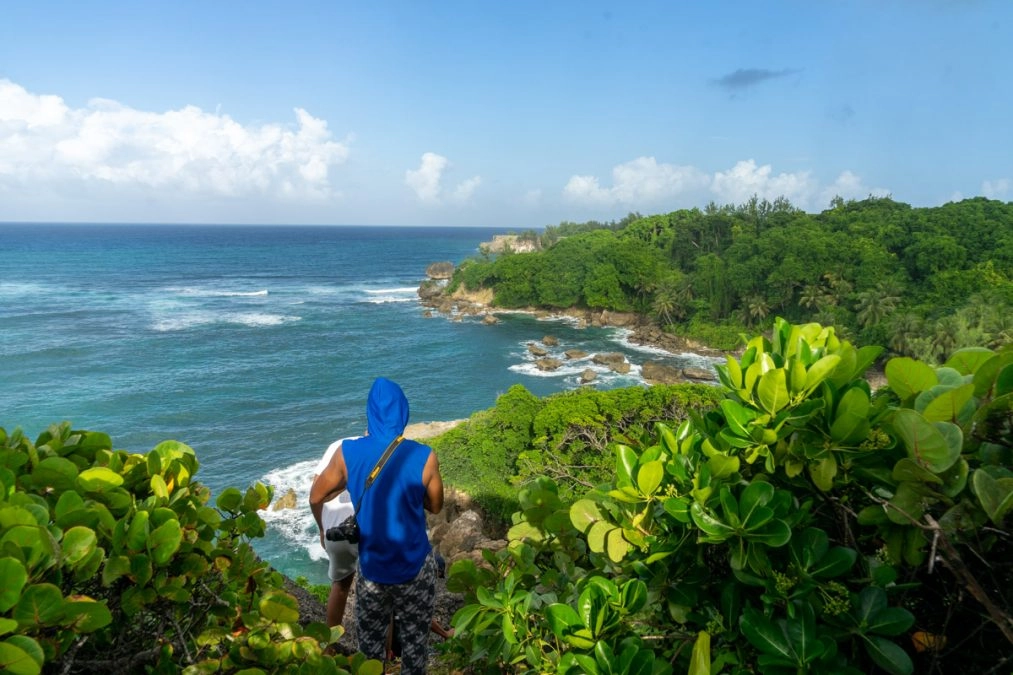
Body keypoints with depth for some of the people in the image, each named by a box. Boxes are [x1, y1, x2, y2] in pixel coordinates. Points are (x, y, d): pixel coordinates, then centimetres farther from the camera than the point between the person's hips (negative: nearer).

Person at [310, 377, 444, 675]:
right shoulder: (424, 457, -16)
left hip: (371, 568, 1)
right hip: (415, 567, -1)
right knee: (414, 640, 17)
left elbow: (316, 497, 2)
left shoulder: (348, 453, -12)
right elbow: (435, 506, 0)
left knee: (370, 644, 21)